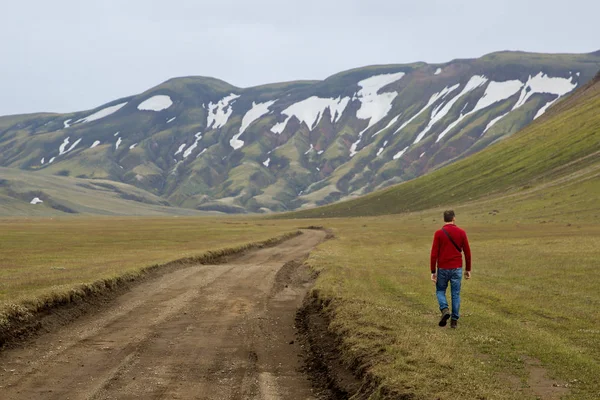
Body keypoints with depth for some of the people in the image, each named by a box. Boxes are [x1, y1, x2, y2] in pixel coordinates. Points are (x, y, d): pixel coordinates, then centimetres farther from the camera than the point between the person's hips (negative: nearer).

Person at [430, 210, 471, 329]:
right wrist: (468, 269, 12)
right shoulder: (461, 233, -1)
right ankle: (454, 320, 6)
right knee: (455, 294, 8)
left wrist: (433, 272, -3)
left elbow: (434, 254, -8)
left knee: (440, 291, 16)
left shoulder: (438, 233, -6)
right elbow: (467, 252, 2)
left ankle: (445, 310, -9)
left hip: (443, 268, -1)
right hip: (457, 269, 1)